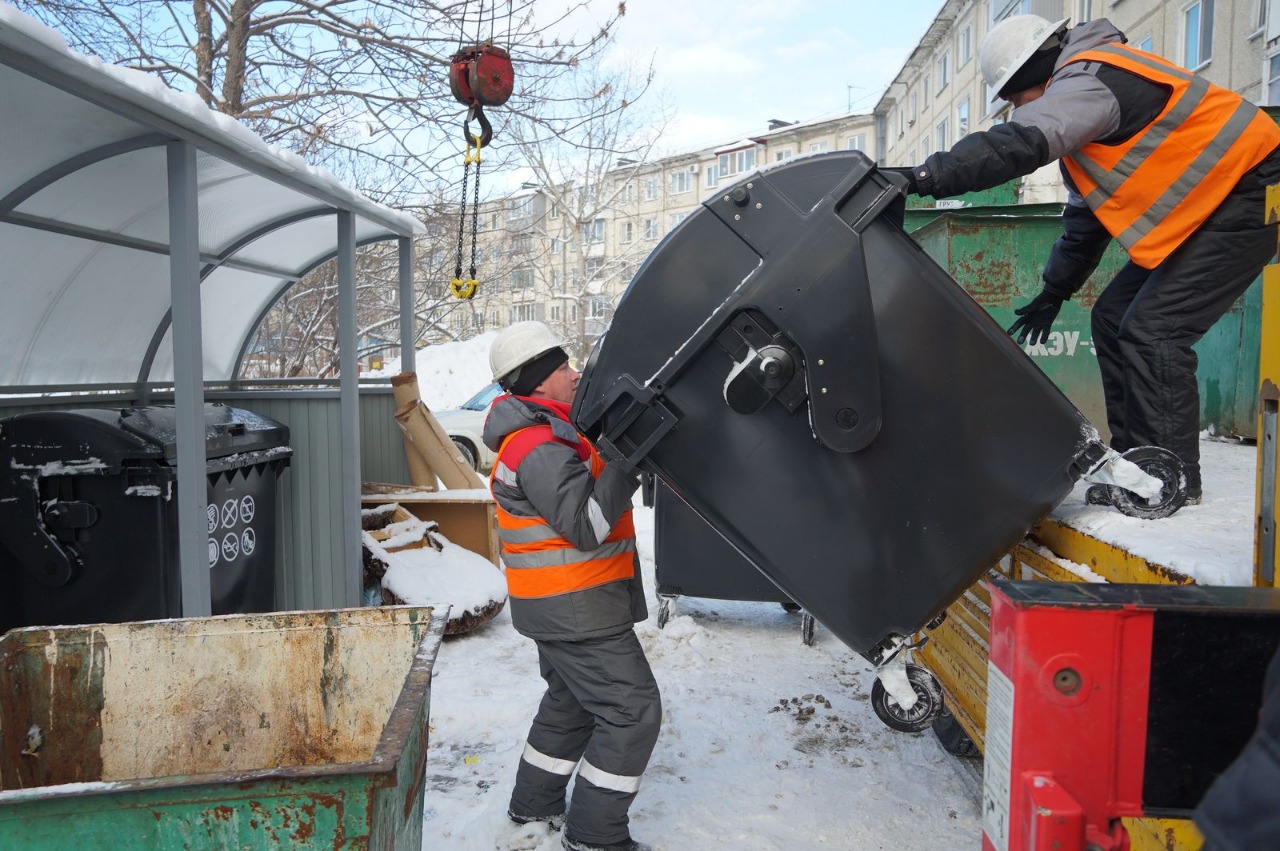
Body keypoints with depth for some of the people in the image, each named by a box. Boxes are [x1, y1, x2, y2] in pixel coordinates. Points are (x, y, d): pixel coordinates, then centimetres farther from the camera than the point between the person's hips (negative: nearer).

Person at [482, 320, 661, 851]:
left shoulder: (541, 433, 12)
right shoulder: (539, 448, -22)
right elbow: (586, 524, -26)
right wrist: (627, 459, -21)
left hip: (559, 606, 11)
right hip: (577, 608, -11)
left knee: (571, 701, 24)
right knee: (632, 710, -3)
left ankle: (534, 804, 39)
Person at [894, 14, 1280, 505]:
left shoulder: (1089, 79, -19)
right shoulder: (1084, 87, 14)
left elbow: (1020, 144, -39)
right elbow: (1085, 213, 18)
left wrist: (928, 176, -44)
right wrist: (1054, 292, 18)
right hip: (1200, 207, 10)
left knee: (1152, 331, -16)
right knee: (1113, 319, 6)